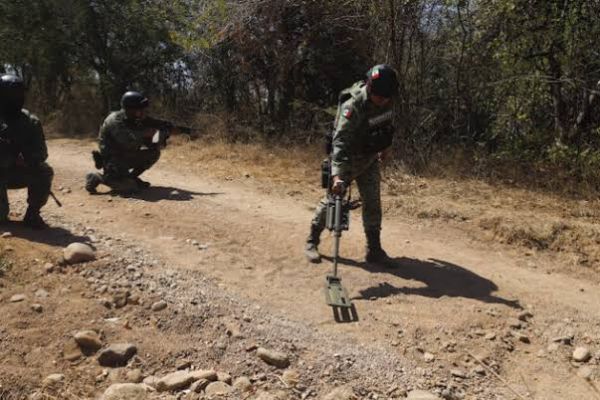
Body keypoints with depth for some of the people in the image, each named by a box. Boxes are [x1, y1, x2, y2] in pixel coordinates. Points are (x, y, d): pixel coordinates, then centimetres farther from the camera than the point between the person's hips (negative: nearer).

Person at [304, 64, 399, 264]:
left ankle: (374, 249, 13)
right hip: (347, 159, -5)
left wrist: (382, 147, 19)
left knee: (373, 203, 3)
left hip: (369, 159, 6)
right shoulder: (353, 105, -31)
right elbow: (339, 140, -38)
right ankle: (312, 242, 17)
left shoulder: (385, 100, -9)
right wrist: (337, 174, -48)